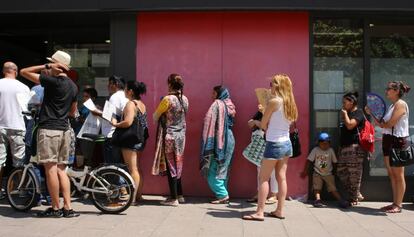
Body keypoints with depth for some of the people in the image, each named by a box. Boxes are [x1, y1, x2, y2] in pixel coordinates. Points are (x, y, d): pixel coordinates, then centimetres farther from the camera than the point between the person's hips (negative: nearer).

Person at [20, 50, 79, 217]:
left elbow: (24, 72, -6)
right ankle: (68, 208, 9)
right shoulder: (73, 86, 12)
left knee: (50, 169, -1)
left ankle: (55, 208, 4)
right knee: (61, 169, 10)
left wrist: (46, 66, -4)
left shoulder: (52, 82, -11)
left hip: (49, 129, -7)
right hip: (64, 129, 7)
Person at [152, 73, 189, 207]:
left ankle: (173, 198, 5)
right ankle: (180, 195, 24)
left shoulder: (168, 99, -15)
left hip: (169, 136, -7)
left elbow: (155, 116, -5)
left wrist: (159, 120, 17)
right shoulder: (185, 99, 4)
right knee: (177, 166, 17)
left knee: (170, 166, 1)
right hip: (181, 136, 7)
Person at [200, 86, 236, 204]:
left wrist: (208, 143, -12)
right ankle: (223, 193, 16)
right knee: (223, 169, 14)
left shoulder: (217, 104, -10)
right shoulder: (230, 105, 12)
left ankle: (223, 195, -3)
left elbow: (210, 123, -15)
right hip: (230, 140, 8)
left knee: (212, 170, -1)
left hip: (219, 141, -8)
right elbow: (231, 123, 14)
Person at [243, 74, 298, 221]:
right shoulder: (290, 103, 7)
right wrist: (265, 112, 10)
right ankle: (279, 210, 15)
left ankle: (260, 212, -2)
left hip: (274, 144, -8)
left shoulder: (274, 101, -14)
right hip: (286, 144, 8)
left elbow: (263, 124, -8)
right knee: (281, 177, 10)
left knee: (263, 178, -2)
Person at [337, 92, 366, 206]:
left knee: (354, 174, -5)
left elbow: (350, 125, -20)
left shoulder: (358, 113, -5)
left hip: (354, 147, -10)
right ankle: (356, 193, 19)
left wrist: (345, 113, -7)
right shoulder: (347, 113, 21)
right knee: (341, 172, 9)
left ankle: (354, 198, 3)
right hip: (344, 147, 10)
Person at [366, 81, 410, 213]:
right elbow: (383, 124, 9)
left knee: (398, 175, -3)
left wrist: (379, 122, 1)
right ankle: (395, 203, 18)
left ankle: (398, 205, 3)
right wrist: (372, 114, 1)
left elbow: (389, 124, -17)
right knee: (391, 175, 11)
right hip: (389, 141, 9)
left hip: (398, 141, -9)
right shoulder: (392, 106, 17)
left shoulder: (400, 104, -11)